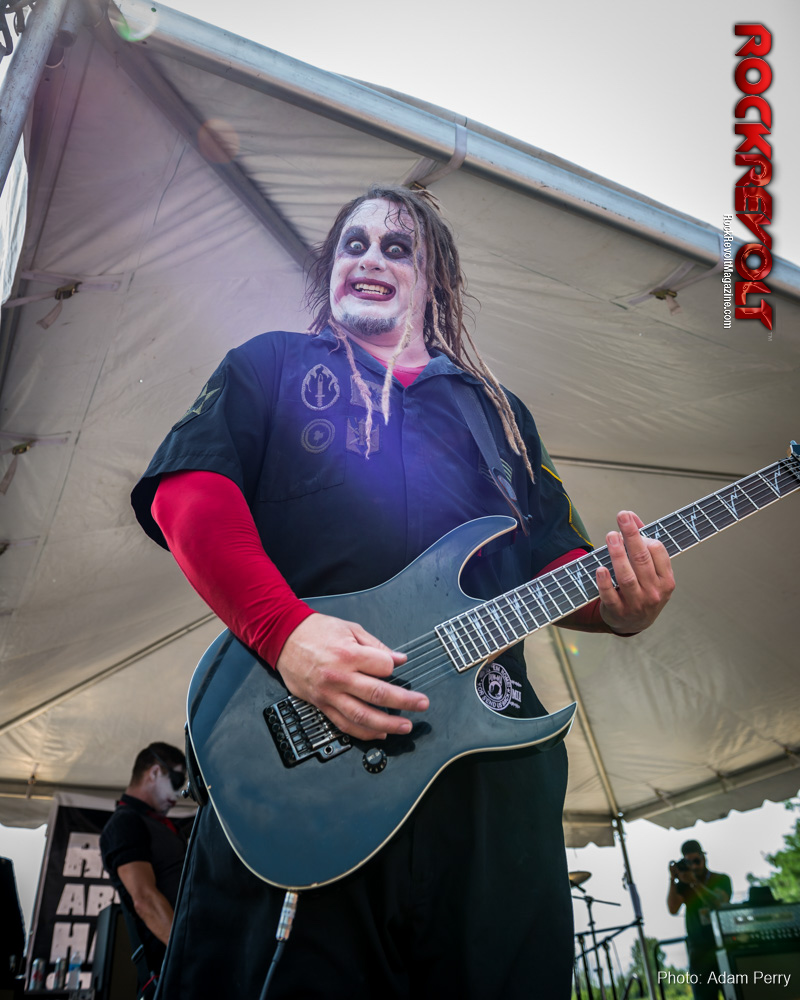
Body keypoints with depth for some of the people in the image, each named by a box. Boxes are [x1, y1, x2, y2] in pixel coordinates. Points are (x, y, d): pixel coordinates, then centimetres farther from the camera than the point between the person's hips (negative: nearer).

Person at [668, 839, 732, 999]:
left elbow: (719, 904, -16)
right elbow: (673, 909, -8)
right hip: (699, 952, 1)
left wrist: (694, 883, -24)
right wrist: (673, 880, -16)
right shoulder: (683, 885, 7)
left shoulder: (721, 880, 3)